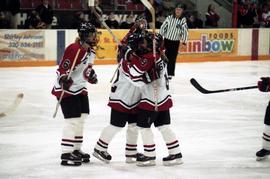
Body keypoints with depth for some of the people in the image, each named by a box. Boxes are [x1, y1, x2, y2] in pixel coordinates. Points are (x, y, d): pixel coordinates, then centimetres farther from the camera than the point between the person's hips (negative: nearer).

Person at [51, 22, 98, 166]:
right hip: (66, 89, -10)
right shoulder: (74, 49, -22)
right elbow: (62, 68, -26)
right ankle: (66, 154, -10)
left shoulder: (90, 51, 7)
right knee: (73, 120, -13)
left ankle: (76, 150, 26)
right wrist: (64, 80, -41)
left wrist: (91, 74, 14)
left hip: (80, 89, 10)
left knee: (81, 119, 13)